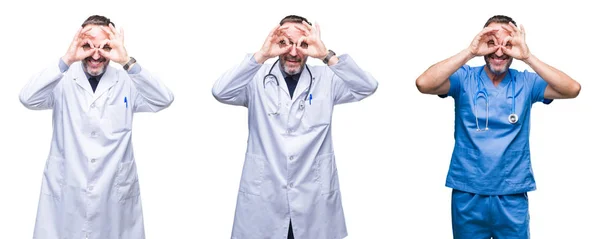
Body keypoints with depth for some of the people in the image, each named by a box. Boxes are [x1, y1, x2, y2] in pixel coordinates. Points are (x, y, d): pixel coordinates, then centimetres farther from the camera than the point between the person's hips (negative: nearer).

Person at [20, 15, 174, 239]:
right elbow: (28, 99, -16)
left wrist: (128, 62, -24)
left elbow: (164, 100, -14)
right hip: (64, 193, 0)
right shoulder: (63, 80, -1)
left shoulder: (127, 82, -1)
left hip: (116, 193, 0)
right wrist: (66, 60, -25)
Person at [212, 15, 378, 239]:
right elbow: (221, 92, -15)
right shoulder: (257, 79, 0)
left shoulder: (325, 79, 3)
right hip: (263, 196, -1)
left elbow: (367, 87, -10)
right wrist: (261, 55, -23)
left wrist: (328, 56, -22)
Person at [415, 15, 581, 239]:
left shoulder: (526, 82, 0)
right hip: (467, 194, -1)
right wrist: (469, 52, -23)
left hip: (512, 196, 1)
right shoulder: (465, 78, -3)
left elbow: (573, 89, -13)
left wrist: (528, 57, -20)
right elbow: (424, 84, -20)